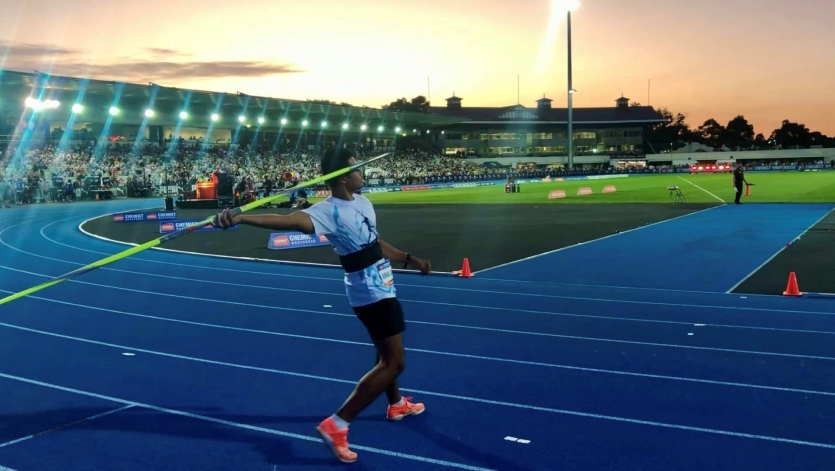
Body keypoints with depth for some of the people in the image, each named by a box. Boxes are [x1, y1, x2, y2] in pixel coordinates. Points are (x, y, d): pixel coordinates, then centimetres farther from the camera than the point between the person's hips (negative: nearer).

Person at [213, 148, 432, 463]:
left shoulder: (363, 202, 2)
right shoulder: (330, 210, -25)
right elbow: (291, 220, -43)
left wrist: (409, 259, 24)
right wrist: (240, 218, -58)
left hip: (381, 289, 9)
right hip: (371, 293, -9)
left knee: (388, 355, 27)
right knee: (393, 363, -9)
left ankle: (396, 404, 52)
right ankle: (337, 424, -7)